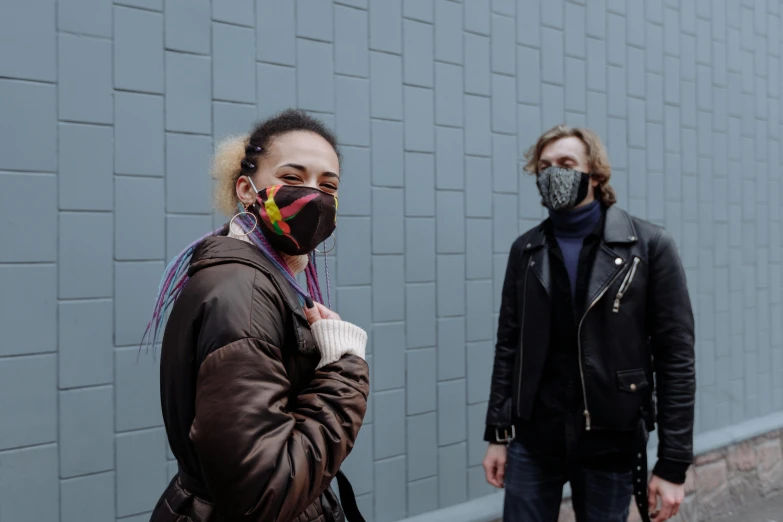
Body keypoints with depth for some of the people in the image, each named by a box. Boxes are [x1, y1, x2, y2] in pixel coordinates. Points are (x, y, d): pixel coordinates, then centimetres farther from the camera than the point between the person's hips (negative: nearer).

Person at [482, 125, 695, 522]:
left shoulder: (649, 245, -5)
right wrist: (497, 434, 5)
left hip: (611, 443, -2)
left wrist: (673, 463, -9)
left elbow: (675, 358, -7)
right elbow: (508, 347, 8)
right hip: (533, 441, 3)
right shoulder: (526, 250, 5)